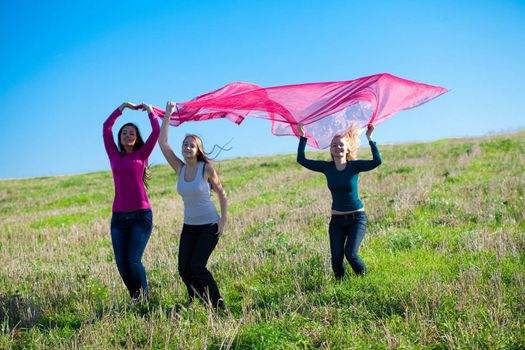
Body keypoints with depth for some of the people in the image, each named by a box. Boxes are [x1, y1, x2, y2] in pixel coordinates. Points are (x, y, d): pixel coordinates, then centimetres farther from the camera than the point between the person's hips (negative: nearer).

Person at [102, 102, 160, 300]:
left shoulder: (141, 155, 7)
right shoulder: (114, 155, 13)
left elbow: (157, 131, 2)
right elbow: (106, 127, 14)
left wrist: (149, 110, 15)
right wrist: (124, 106, 19)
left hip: (141, 216, -3)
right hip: (119, 217, 3)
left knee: (133, 260, -12)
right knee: (121, 263, -2)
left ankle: (144, 298, 9)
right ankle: (135, 298, 17)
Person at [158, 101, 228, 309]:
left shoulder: (207, 168, -10)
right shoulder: (180, 169, 1)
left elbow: (221, 193, -2)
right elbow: (162, 143, -4)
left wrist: (223, 219, -8)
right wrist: (167, 115, -5)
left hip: (209, 225, -5)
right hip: (189, 226, 5)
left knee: (197, 267, -14)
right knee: (183, 268, -2)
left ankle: (218, 306, 1)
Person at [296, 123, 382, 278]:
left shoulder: (354, 166, -7)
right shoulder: (327, 167, 0)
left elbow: (377, 161, -22)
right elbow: (301, 160, -5)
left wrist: (370, 139, -26)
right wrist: (303, 137, -10)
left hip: (357, 218, -3)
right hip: (337, 220, 3)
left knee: (351, 254, -17)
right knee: (336, 259, -6)